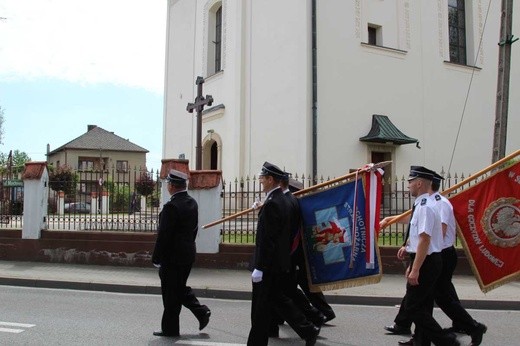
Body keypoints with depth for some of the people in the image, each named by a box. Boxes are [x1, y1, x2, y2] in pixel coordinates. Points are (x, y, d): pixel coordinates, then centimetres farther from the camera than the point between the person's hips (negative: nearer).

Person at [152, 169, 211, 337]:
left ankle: (170, 329, 17)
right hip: (188, 253, 8)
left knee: (171, 293, 5)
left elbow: (163, 235, -19)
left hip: (172, 256, -8)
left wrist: (156, 258, -12)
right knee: (180, 288, 22)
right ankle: (202, 312, 16)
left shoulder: (171, 206, -20)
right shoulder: (192, 203, 5)